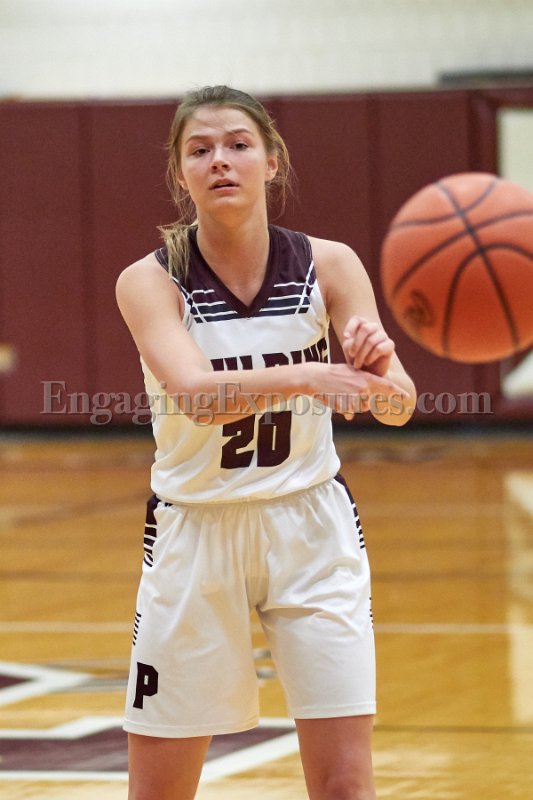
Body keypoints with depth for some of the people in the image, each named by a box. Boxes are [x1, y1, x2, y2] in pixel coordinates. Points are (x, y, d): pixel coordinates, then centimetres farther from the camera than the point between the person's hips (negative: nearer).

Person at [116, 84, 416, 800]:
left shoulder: (327, 265, -7)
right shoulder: (150, 281, -11)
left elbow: (397, 406, -17)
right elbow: (195, 394, -29)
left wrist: (378, 368, -42)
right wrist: (303, 376, -48)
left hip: (310, 529, 1)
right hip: (195, 534, -1)